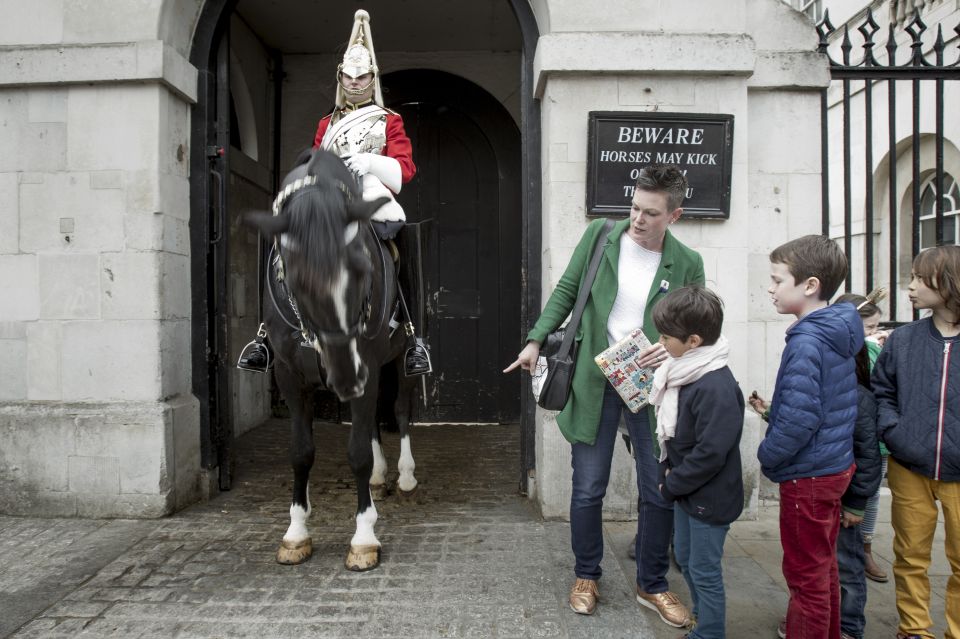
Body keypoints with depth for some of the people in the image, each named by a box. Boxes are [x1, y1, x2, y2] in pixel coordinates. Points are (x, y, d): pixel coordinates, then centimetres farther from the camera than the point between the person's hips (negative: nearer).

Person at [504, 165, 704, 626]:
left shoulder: (687, 264, -2)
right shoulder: (600, 234, -1)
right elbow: (566, 291, 6)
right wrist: (536, 339, -3)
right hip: (594, 380, 0)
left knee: (660, 491, 8)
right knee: (588, 488, 8)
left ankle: (652, 586, 30)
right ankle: (586, 577, 30)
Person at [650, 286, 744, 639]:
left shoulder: (716, 387, -28)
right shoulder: (684, 372, 2)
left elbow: (710, 452, -28)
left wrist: (671, 484, -16)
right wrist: (668, 472, 4)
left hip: (709, 497, -9)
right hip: (685, 490, 10)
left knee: (704, 569, 6)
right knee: (686, 558, 22)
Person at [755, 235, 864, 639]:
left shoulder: (806, 343, -23)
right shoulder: (840, 335, 5)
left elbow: (798, 419, -27)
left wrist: (767, 456, -12)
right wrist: (771, 411, 12)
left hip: (808, 476, -9)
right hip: (835, 465, 9)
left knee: (806, 576, 5)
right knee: (823, 567, 23)